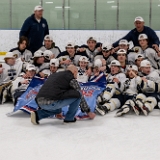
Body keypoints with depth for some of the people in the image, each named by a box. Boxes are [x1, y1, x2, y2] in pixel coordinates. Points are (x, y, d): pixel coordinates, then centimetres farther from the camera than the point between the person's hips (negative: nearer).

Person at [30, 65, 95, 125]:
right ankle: (69, 118, 14)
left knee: (57, 110, 37)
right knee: (78, 94, 5)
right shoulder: (70, 77, 7)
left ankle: (37, 114, 16)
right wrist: (88, 111, 21)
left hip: (40, 103, 8)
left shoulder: (53, 75, 28)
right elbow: (79, 95, 9)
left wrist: (58, 113, 47)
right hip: (52, 103, -7)